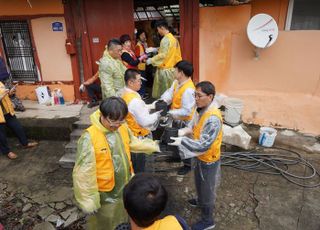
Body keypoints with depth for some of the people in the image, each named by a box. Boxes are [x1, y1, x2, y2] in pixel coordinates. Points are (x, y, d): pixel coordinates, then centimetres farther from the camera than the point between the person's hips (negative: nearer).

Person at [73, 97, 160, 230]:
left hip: (125, 189, 6)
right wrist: (89, 200, -18)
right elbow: (84, 173, -24)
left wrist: (154, 146, 13)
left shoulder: (123, 128, -7)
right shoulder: (89, 138, -29)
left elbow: (133, 143, 14)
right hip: (106, 196, -6)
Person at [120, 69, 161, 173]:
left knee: (132, 166, 26)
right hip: (137, 137, -9)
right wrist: (158, 113, -13)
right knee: (138, 168, 11)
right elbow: (145, 121, -25)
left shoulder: (124, 94, -1)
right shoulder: (134, 100, -30)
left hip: (129, 135, 9)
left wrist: (152, 107, 4)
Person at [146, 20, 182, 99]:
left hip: (165, 69, -9)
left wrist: (151, 60, -12)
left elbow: (163, 55, -21)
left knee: (164, 92, 0)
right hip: (173, 68, 9)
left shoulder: (165, 39, -16)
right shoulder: (173, 38, 11)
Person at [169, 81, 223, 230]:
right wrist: (182, 132, -10)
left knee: (207, 189, 13)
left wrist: (181, 141, -33)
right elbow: (194, 126, 7)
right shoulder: (202, 110, -6)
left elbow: (203, 145, -35)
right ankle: (200, 201, 60)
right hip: (201, 157, 8)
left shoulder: (213, 118, -35)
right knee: (199, 182, 31)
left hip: (209, 160, -8)